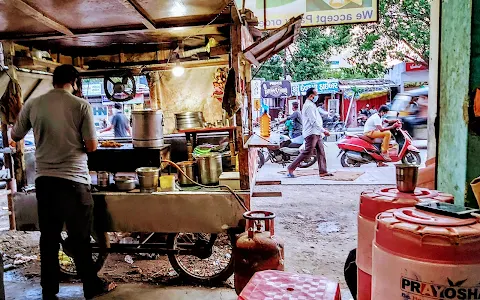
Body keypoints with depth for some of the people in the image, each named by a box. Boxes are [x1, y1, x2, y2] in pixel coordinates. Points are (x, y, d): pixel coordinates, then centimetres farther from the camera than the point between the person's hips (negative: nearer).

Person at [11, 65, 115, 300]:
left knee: (49, 237, 14)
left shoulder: (32, 105, 3)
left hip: (45, 180, 4)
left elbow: (15, 136, 17)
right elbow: (92, 146, -9)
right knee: (80, 238, 8)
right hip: (73, 180, -3)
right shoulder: (81, 105, -8)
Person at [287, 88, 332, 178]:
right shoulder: (309, 106, -13)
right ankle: (291, 168, -6)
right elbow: (314, 121, -19)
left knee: (321, 152, 7)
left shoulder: (311, 105, 22)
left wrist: (322, 130, 18)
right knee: (308, 152, -11)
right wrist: (323, 130, -15)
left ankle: (323, 171, 8)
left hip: (316, 133, 11)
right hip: (311, 133, -11)